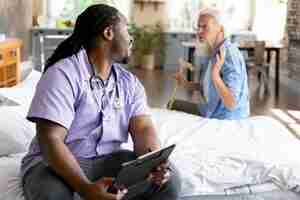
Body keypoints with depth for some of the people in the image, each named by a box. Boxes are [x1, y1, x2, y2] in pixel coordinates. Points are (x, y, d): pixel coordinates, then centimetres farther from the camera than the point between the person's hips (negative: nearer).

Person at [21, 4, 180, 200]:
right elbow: (50, 139, -23)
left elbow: (143, 129, -5)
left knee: (168, 179, -19)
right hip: (57, 162, -4)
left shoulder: (131, 83, 6)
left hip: (112, 159, 5)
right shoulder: (62, 74, -14)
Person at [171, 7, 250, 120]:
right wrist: (186, 84, 5)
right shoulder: (210, 52, 3)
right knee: (174, 105, 18)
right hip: (212, 112, 9)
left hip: (226, 120, -9)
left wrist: (216, 76, -41)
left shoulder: (230, 57, -26)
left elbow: (231, 104, -30)